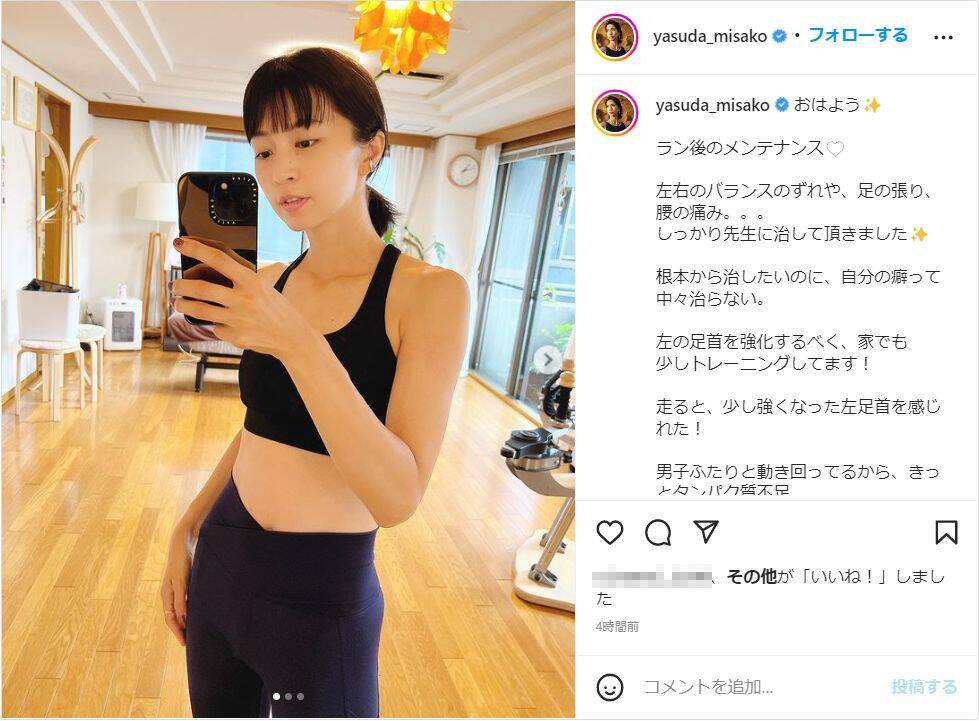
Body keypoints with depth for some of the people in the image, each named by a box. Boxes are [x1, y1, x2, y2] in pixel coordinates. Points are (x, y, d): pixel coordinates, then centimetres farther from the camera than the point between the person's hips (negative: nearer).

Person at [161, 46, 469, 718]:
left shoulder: (430, 291, -16)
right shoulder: (269, 284, 2)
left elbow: (399, 496, -25)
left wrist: (297, 342, -33)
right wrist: (188, 528, 10)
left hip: (320, 597, -5)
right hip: (220, 562, 5)